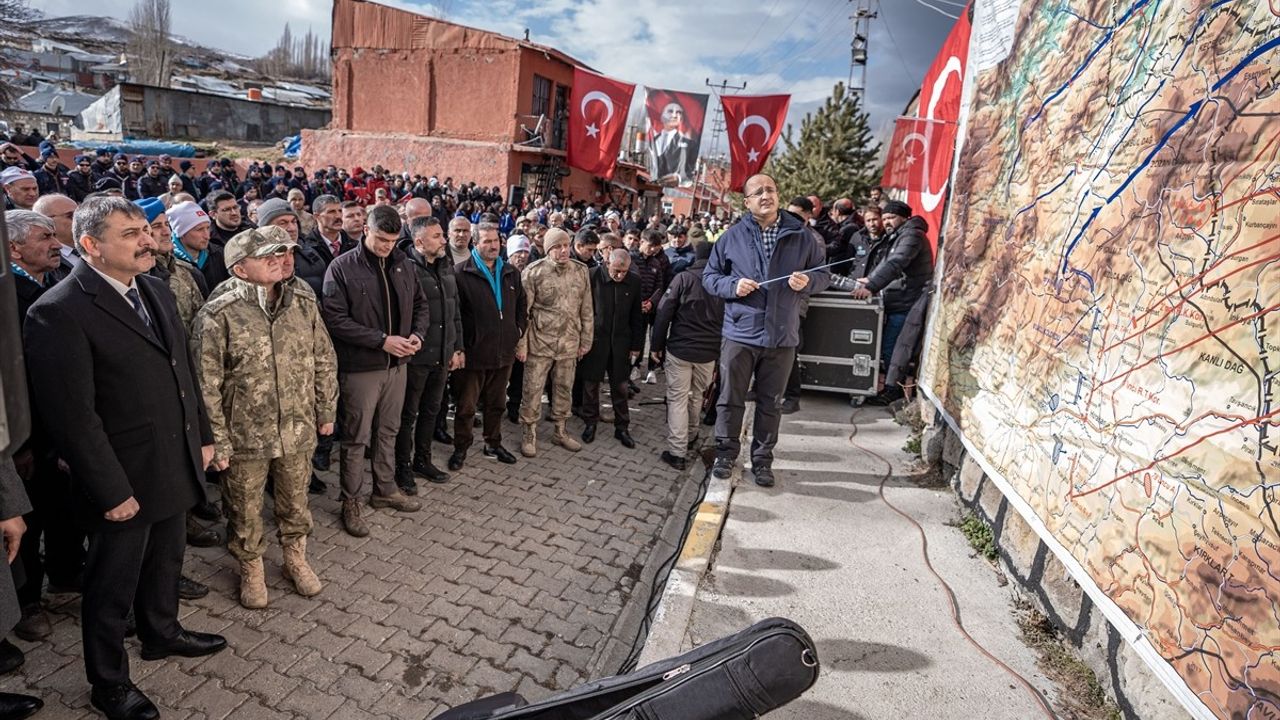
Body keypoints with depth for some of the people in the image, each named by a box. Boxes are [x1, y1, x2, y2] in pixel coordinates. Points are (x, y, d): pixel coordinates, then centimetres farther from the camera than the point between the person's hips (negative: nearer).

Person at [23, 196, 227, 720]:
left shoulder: (155, 289, 4)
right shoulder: (59, 312, -20)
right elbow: (73, 416, -21)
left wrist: (202, 435, 12)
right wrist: (112, 491, -18)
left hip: (176, 467, 7)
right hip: (124, 481, -7)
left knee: (165, 562, 26)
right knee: (112, 587, 14)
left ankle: (161, 632, 50)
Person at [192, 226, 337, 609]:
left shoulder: (304, 302, -2)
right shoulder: (218, 315, -15)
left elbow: (324, 362, 7)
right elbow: (206, 385, -11)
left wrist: (326, 411, 9)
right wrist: (217, 441, -9)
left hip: (298, 430, 3)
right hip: (245, 437, -3)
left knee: (295, 503, 20)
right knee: (245, 511, 16)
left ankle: (296, 558, 43)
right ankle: (251, 570, 40)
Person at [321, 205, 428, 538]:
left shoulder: (402, 263, 4)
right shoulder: (342, 267, -11)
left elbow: (419, 303, 14)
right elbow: (335, 319, -17)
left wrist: (417, 333, -5)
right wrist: (382, 340, -21)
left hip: (397, 364, 5)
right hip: (360, 367, -5)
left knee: (388, 431, 18)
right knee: (356, 438, 6)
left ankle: (385, 489, 34)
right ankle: (351, 502, 21)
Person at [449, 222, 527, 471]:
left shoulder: (511, 273, 9)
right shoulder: (461, 273, -9)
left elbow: (521, 305, 20)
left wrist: (519, 330, 8)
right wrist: (459, 346, -13)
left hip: (504, 352, 5)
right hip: (474, 353, -5)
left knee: (496, 403, 18)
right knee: (466, 406, 8)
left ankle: (493, 444, 34)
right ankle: (461, 449, 23)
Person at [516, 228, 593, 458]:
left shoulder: (581, 271, 2)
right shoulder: (533, 272, -9)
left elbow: (586, 310, 8)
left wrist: (585, 340, 7)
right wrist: (521, 344, -9)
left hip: (569, 343, 4)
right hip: (539, 343, -3)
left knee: (564, 388, 14)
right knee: (533, 389, 3)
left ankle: (560, 431, 31)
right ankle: (530, 434, 19)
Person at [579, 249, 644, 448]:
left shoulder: (634, 281, -3)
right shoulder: (593, 276, -12)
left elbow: (637, 316, 4)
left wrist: (637, 344, 5)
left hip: (620, 341, 2)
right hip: (594, 339, -2)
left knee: (620, 386, 9)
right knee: (591, 384, 9)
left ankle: (622, 427, 22)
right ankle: (590, 422, 27)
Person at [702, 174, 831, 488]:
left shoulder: (801, 236, 4)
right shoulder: (732, 237, 2)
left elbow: (824, 276, 10)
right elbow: (710, 277, 7)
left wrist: (808, 282, -12)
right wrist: (733, 285, -13)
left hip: (782, 337, 1)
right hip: (740, 334, -1)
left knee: (771, 403, 11)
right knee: (730, 399, 8)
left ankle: (762, 460, 26)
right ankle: (725, 454, 25)